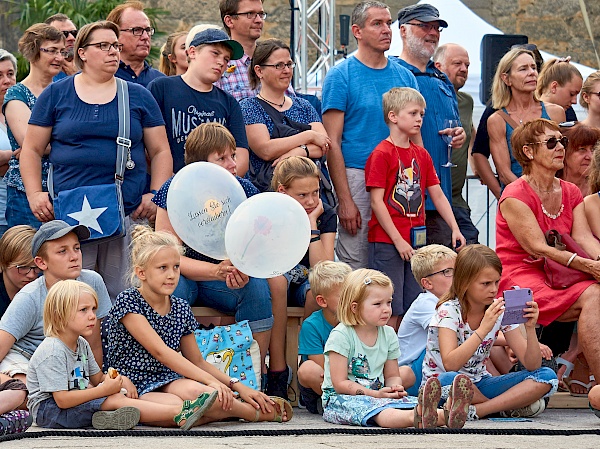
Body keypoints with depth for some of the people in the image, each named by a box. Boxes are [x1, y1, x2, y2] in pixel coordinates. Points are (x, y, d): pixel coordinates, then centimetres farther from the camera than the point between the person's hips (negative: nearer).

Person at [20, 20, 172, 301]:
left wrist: (156, 195, -1)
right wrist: (34, 195, -2)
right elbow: (32, 150, 11)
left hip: (128, 215, 1)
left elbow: (160, 152, 13)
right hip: (70, 215, -1)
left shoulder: (139, 97, 12)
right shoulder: (56, 95, 9)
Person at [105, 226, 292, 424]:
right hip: (133, 390, -5)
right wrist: (210, 381, -24)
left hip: (170, 382, 5)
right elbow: (160, 351, -17)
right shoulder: (128, 302, -8)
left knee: (193, 390, -36)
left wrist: (237, 385, 3)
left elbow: (197, 361, 18)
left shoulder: (181, 308, 11)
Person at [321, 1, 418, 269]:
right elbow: (332, 143, -6)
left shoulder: (404, 76, 12)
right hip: (357, 177, -4)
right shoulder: (341, 75, -1)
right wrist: (345, 200, -14)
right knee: (355, 269, -5)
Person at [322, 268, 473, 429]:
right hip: (341, 398, -6)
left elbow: (392, 375, 18)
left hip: (379, 395, 6)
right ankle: (415, 417, -71)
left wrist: (395, 388, -9)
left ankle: (445, 415, -58)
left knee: (412, 402, -26)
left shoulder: (388, 335, 10)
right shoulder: (341, 335, -11)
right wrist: (375, 394, -20)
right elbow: (340, 383, -14)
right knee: (377, 410, -39)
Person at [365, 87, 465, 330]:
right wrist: (398, 241, -14)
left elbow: (438, 195, 14)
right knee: (391, 312, -7)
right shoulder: (382, 154, -7)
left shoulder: (421, 155, 14)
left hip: (416, 242, 7)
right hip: (387, 243, -7)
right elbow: (377, 202, -11)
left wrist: (455, 229, 2)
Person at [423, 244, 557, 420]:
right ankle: (510, 407, -18)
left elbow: (532, 365, -6)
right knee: (449, 380, -42)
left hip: (479, 385, 5)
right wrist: (484, 328, -36)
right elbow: (450, 365, -31)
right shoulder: (449, 310, -15)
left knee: (547, 376, -12)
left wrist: (530, 328, -23)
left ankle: (477, 410, -26)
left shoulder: (500, 311, -2)